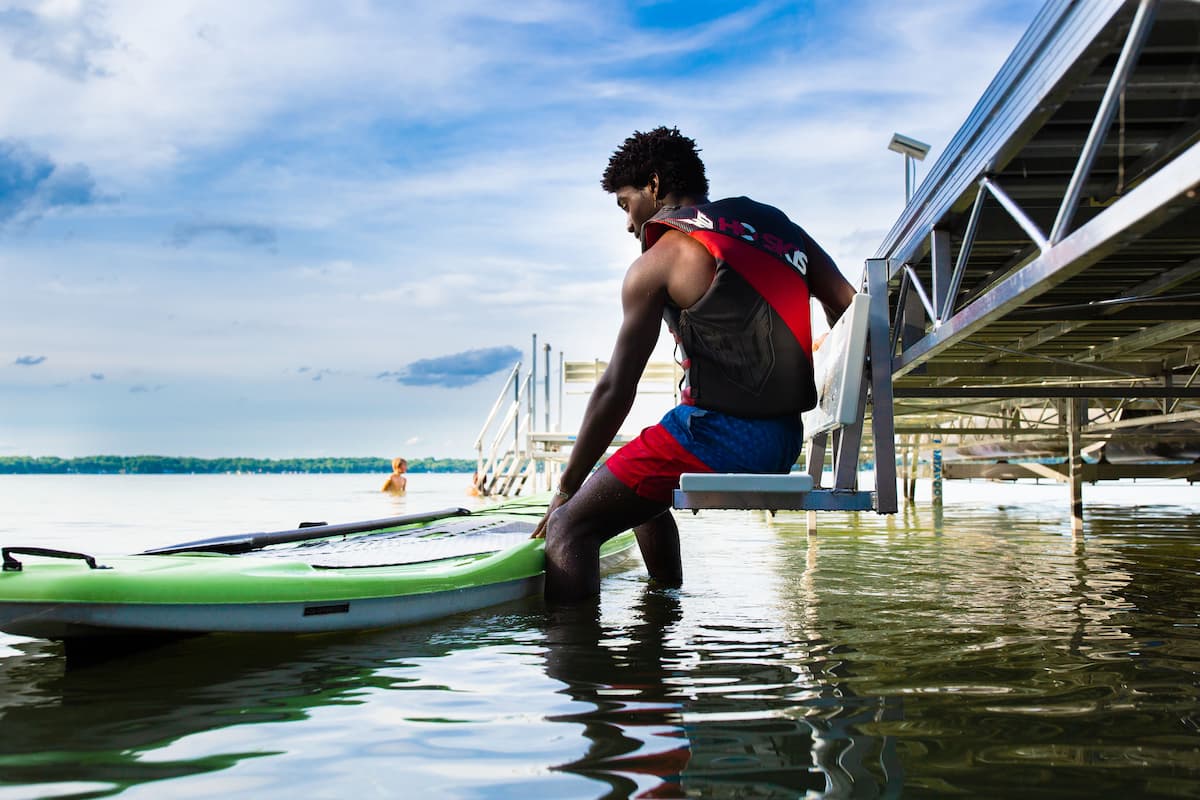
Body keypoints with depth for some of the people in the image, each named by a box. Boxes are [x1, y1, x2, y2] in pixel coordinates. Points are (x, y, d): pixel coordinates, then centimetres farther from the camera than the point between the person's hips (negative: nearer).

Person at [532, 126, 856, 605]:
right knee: (641, 499, 31)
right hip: (784, 443, 8)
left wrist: (567, 487, 3)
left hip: (715, 436, -8)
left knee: (569, 527, -5)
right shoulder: (776, 225, 15)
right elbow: (851, 310, 10)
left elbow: (616, 391, -5)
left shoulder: (659, 260, -4)